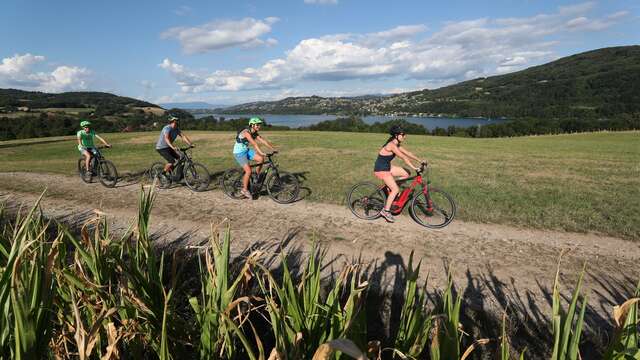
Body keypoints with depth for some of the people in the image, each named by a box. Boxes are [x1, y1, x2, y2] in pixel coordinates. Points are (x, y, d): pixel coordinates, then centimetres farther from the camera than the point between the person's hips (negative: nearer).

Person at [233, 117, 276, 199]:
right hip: (239, 152, -8)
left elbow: (263, 140, -3)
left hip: (246, 150, 8)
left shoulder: (255, 133, 1)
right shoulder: (246, 132, -25)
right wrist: (261, 153, -47)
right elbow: (254, 143, -37)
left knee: (261, 159, -9)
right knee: (248, 171, -15)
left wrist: (273, 148, -13)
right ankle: (245, 190, 2)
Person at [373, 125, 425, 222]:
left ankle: (390, 187, 17)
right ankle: (386, 211, 0)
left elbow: (407, 153, 11)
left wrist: (420, 161, 9)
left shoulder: (396, 144, 6)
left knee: (406, 174, 9)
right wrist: (414, 167, -24)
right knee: (396, 189, -10)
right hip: (381, 170, -9)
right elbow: (404, 157, -25)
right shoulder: (391, 145, -23)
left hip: (387, 167, 9)